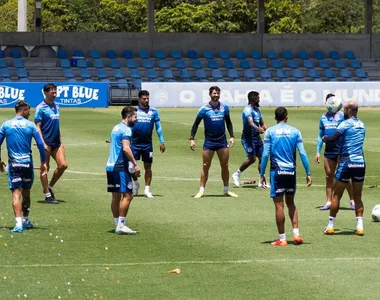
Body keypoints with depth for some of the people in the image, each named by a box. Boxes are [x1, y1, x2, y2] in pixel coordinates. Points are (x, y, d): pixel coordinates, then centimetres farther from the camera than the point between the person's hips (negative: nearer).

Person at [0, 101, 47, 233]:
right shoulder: (30, 125, -3)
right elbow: (40, 144, -5)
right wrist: (43, 162, 3)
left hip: (13, 163, 0)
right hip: (27, 162, 0)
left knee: (16, 193, -5)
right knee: (26, 193, 16)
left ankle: (18, 223, -18)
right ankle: (26, 220, 28)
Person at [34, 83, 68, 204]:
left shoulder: (56, 107, 13)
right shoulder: (41, 108, -9)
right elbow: (37, 127, -12)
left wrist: (60, 141, 17)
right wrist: (43, 143, -19)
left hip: (56, 143, 7)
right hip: (46, 143, -7)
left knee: (63, 165, 0)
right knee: (45, 168, 0)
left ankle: (49, 187, 17)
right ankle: (47, 195, 4)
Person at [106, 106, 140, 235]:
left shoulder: (116, 128, 18)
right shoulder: (126, 130, -11)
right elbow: (126, 148, -23)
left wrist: (131, 163, 21)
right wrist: (135, 165, -20)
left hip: (111, 166, 10)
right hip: (120, 167, -10)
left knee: (116, 196, 10)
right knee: (127, 195, -8)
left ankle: (118, 224, 12)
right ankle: (121, 225, -12)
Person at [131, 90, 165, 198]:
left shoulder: (153, 111, 3)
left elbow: (158, 127, 6)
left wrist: (162, 142, 1)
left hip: (147, 143, 0)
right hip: (134, 143, 0)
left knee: (148, 167, 4)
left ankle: (147, 190, 11)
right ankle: (136, 183, 23)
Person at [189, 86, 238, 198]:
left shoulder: (224, 107, 3)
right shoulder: (204, 109, -5)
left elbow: (228, 122, 14)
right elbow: (196, 124, -1)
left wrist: (231, 136, 6)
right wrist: (192, 138, -8)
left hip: (222, 141, 3)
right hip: (209, 142, -3)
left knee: (225, 166, 5)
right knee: (205, 166, 0)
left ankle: (226, 190, 14)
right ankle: (201, 190, 5)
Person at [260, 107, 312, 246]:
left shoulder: (270, 131, -1)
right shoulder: (295, 131, 4)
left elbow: (266, 154, -5)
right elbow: (302, 153, 0)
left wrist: (262, 173, 0)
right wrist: (308, 173, 3)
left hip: (277, 171, -3)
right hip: (291, 171, 3)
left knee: (279, 204, 1)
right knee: (290, 202, 18)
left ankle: (282, 239, 3)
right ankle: (296, 234, 9)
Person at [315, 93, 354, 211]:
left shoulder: (341, 115, -2)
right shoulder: (323, 117, 11)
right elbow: (320, 136, 16)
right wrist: (318, 152, 12)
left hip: (341, 149, -5)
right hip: (328, 151, 5)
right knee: (329, 176, 6)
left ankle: (352, 201, 4)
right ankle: (328, 202, 11)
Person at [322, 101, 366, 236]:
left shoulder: (346, 124, -8)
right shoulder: (361, 125, 13)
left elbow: (332, 138, -17)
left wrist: (324, 138, 3)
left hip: (347, 162, -5)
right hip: (360, 163, 5)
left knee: (337, 195, 5)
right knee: (358, 197, 10)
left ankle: (330, 226, 9)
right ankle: (360, 226, 1)